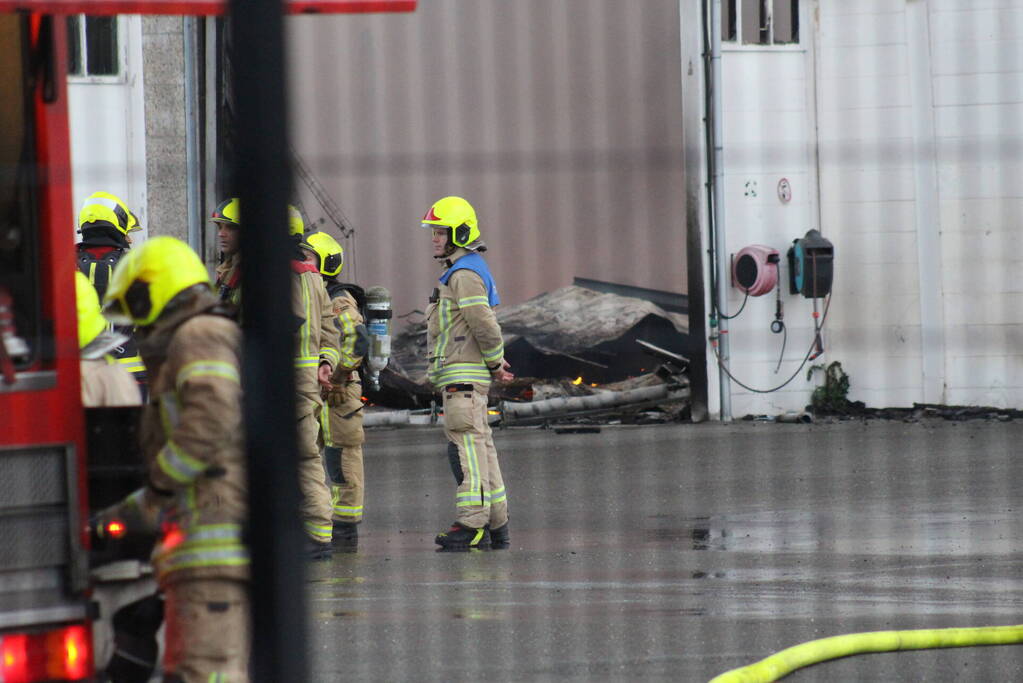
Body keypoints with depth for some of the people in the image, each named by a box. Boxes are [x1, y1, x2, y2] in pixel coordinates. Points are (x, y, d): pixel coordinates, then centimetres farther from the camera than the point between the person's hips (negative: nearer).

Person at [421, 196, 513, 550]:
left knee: (466, 445, -13)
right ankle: (496, 527, 13)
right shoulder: (469, 270, 20)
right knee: (480, 447, 11)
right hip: (463, 375, 11)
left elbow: (485, 325, -21)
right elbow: (484, 327, 25)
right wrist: (495, 364, 16)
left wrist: (495, 362, -8)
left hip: (463, 375, -11)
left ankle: (473, 525, -17)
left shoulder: (465, 274, -14)